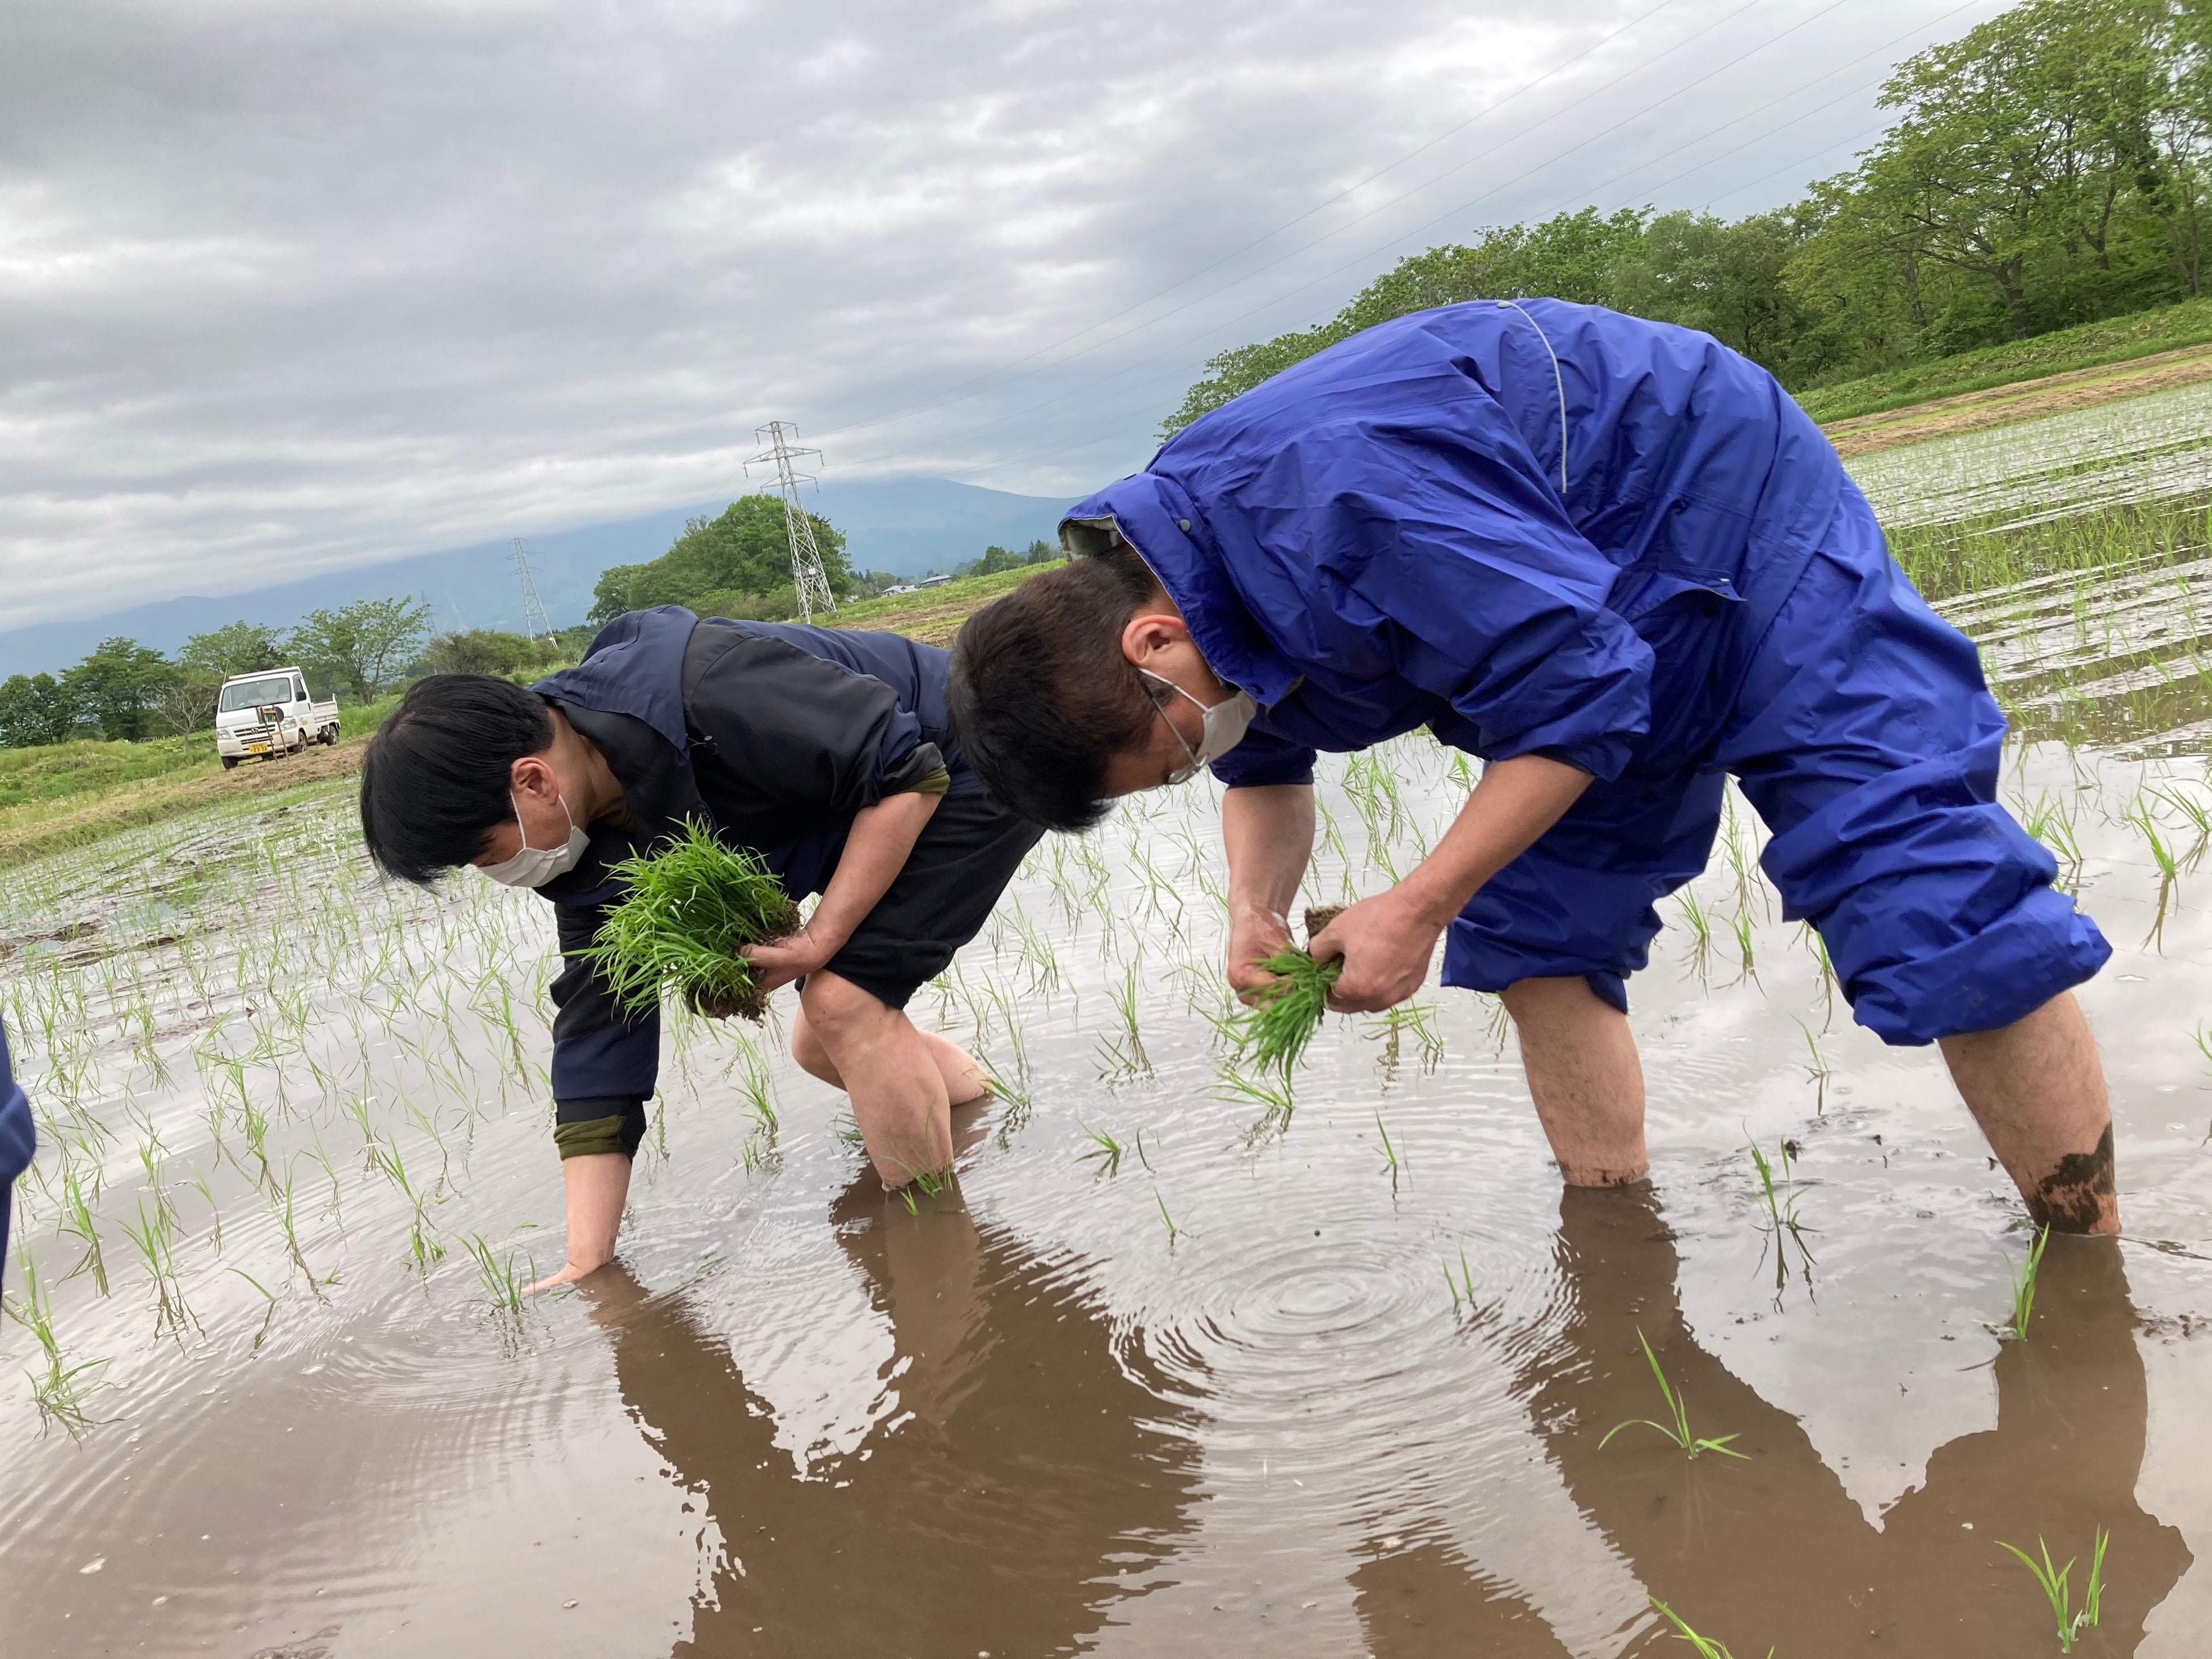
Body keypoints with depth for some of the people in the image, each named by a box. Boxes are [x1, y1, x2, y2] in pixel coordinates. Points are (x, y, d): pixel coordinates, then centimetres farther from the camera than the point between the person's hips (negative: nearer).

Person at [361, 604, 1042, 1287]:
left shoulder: (703, 693, -37)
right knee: (820, 1047, 10)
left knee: (844, 1003, -21)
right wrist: (587, 1264, -9)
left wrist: (821, 940, -28)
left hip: (959, 771, -8)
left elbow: (909, 772, -30)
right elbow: (599, 1025, -7)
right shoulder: (582, 844, -9)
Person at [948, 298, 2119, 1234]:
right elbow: (1268, 769, 8)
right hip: (1596, 590, 9)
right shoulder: (1167, 572, -8)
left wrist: (1418, 907, -28)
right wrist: (1256, 912, -12)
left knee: (1921, 891, -14)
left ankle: (2092, 1260, -3)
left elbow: (1576, 694, -33)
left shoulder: (1333, 492, -39)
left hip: (1736, 521, -9)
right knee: (1534, 932, 5)